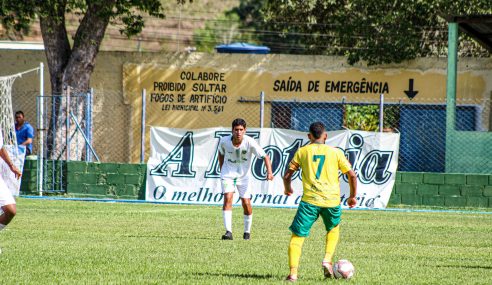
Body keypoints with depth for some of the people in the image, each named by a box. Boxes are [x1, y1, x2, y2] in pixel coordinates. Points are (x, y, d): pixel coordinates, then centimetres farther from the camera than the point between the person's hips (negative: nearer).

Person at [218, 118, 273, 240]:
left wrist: (269, 172, -33)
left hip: (244, 175, 0)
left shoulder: (250, 142, -22)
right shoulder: (224, 141, -15)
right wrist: (221, 170, 11)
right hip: (228, 174, 0)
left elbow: (265, 156, -20)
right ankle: (228, 232, -22)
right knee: (228, 198, -19)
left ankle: (247, 231, 21)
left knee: (246, 204, -2)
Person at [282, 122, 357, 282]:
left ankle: (293, 273, -10)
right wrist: (353, 196, 20)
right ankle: (327, 260, 11)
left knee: (297, 236, 4)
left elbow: (287, 175, 8)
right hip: (332, 200, 1)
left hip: (309, 201, -1)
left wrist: (288, 189, 29)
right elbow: (352, 175, 6)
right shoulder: (335, 152, 9)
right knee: (334, 229, 30)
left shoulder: (302, 151, 8)